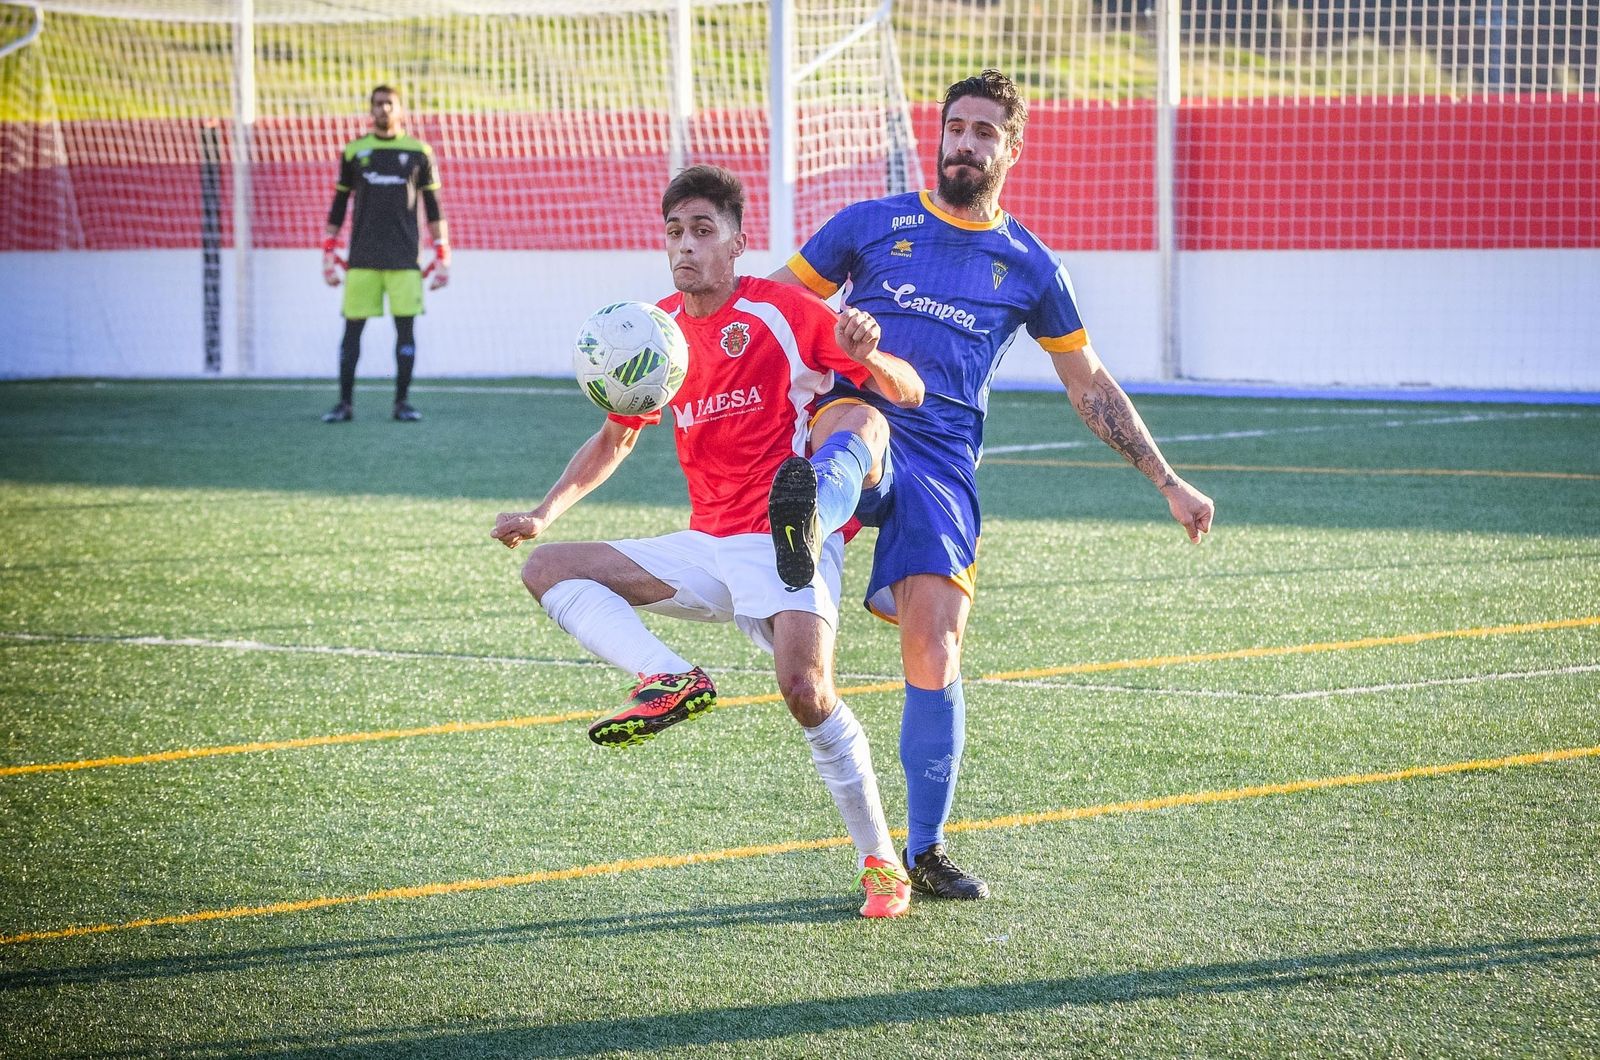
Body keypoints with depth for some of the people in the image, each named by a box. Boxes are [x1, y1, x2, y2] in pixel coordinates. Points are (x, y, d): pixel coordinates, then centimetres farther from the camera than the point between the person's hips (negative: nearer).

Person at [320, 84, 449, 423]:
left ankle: (401, 402, 6)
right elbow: (338, 206, 13)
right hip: (362, 258, 0)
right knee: (352, 328, -1)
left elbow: (433, 208, 8)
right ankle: (345, 404, 5)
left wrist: (442, 256, 3)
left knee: (405, 328, -2)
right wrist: (329, 252, 7)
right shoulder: (354, 151, 8)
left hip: (404, 258, 0)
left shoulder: (418, 152, 6)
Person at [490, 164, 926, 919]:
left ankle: (880, 861, -12)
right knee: (548, 568, -6)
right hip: (707, 547, 7)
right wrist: (545, 512, 9)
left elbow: (908, 393, -9)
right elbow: (616, 438, 23)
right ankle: (669, 680, -28)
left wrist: (866, 355, -32)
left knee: (806, 690, -28)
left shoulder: (781, 313, -9)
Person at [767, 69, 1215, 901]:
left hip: (942, 463, 1)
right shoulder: (870, 225, 12)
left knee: (933, 654, -7)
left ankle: (925, 849, 8)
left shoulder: (1029, 267, 16)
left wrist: (1168, 482, 20)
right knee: (861, 422, -39)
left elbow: (1090, 385, 22)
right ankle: (806, 514, -75)